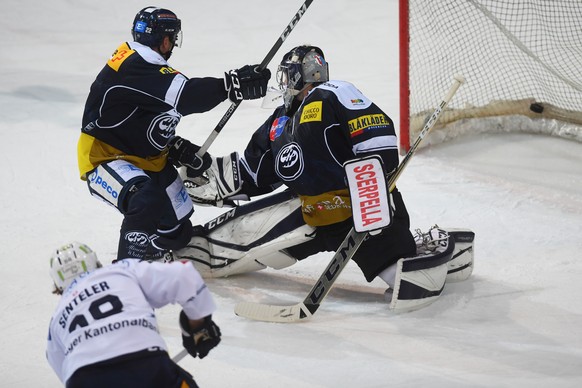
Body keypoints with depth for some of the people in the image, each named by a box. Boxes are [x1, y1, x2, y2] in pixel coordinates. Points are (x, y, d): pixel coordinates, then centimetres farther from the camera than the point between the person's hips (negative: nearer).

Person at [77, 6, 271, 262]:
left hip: (148, 160, 10)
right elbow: (183, 95, -37)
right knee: (147, 200, -39)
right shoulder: (131, 68, -25)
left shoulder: (151, 68, 8)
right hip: (104, 157, -10)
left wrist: (176, 148, 0)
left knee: (177, 233, 11)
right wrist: (231, 86, -43)